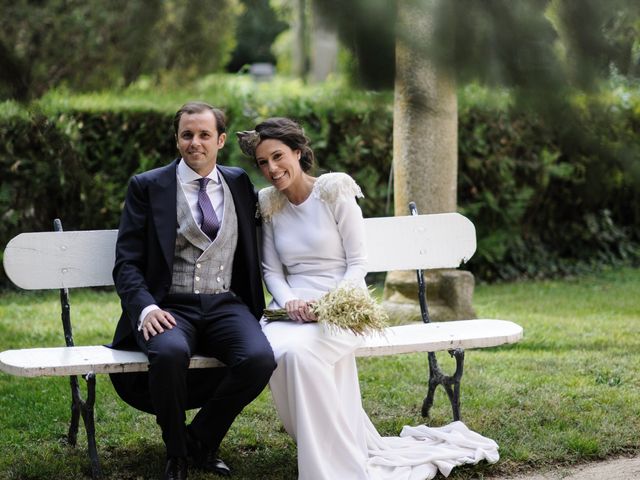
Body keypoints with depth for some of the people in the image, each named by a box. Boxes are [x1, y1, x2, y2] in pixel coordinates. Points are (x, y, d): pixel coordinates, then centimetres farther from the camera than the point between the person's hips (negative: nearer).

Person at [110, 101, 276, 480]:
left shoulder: (240, 184, 13)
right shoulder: (148, 186, 4)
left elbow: (252, 251, 24)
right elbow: (127, 262, 0)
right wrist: (146, 307, -19)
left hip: (226, 305, 3)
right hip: (170, 307, -2)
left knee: (260, 358, -29)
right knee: (170, 353, -37)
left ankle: (201, 439, -4)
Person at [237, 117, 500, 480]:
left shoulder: (335, 193, -3)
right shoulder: (269, 205, 11)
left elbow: (358, 263, -3)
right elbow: (272, 271, 9)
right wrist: (289, 301, -12)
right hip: (294, 309, 4)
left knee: (298, 351, -36)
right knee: (273, 351, -31)